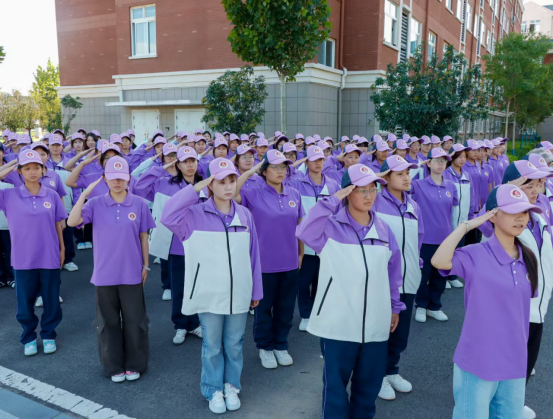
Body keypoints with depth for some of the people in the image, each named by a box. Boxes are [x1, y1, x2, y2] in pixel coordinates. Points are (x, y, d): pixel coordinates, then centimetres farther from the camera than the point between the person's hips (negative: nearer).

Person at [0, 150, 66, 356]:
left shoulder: (52, 195, -3)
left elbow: (57, 224, 4)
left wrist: (62, 249, 6)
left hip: (49, 257, 0)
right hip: (23, 258, 0)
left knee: (51, 300, 11)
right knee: (25, 301, 13)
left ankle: (48, 335, 31)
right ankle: (28, 337, 33)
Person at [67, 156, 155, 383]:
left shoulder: (139, 204, -4)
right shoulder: (96, 203, -4)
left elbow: (143, 237, 3)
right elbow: (72, 221, -18)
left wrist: (146, 265, 6)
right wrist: (85, 192, -21)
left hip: (131, 273, 0)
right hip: (104, 273, 1)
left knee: (134, 321, 9)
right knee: (109, 321, 12)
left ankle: (134, 364, 27)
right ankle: (113, 366, 29)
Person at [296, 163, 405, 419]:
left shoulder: (383, 229, 4)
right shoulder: (331, 225, -9)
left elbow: (393, 271, 13)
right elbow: (304, 232, -30)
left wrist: (395, 306, 17)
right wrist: (332, 201, -29)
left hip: (375, 322, 4)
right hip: (338, 322, -4)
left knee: (369, 382, 18)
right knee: (336, 382, 10)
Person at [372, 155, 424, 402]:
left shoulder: (413, 206, 8)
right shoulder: (375, 203, -11)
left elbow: (418, 238, 15)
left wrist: (416, 265, 9)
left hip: (408, 278, 6)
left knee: (401, 331, 15)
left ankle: (391, 370, 36)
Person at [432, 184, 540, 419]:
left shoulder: (528, 259, 3)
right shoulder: (475, 255, -15)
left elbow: (523, 307, 14)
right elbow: (438, 261, -34)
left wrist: (521, 348, 17)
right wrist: (467, 225, -24)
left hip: (515, 363, 6)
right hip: (478, 361, -6)